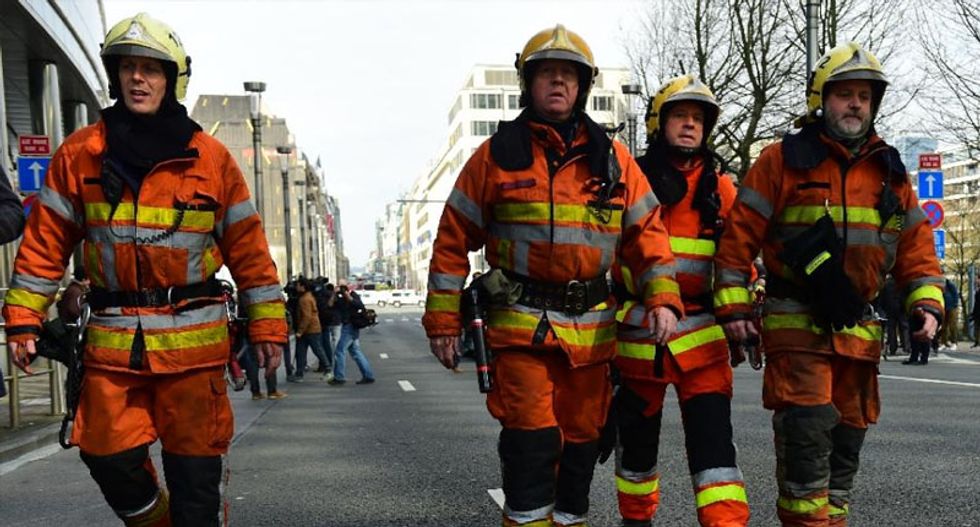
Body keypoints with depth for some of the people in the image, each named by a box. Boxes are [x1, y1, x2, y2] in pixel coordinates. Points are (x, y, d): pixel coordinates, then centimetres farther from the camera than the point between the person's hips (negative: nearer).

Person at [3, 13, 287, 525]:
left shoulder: (211, 158, 1)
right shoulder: (80, 153, 4)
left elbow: (248, 248, 3)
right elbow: (45, 241, 7)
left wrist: (267, 327, 1)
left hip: (193, 340, -1)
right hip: (112, 339, 2)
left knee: (195, 465, 6)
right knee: (110, 456, 7)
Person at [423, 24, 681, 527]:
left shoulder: (612, 159, 7)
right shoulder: (496, 155, 1)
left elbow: (646, 232, 8)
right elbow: (454, 239, 3)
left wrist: (662, 298, -7)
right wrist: (443, 320, 0)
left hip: (591, 328, 3)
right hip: (521, 323, -3)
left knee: (581, 440, 13)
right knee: (532, 440, -7)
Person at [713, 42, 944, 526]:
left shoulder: (889, 171, 13)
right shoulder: (784, 160, -3)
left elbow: (914, 244, 15)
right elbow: (739, 235, -4)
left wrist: (926, 304, 2)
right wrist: (733, 308, -8)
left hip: (859, 329, 5)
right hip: (797, 324, -5)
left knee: (847, 437, 13)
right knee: (807, 430, -12)